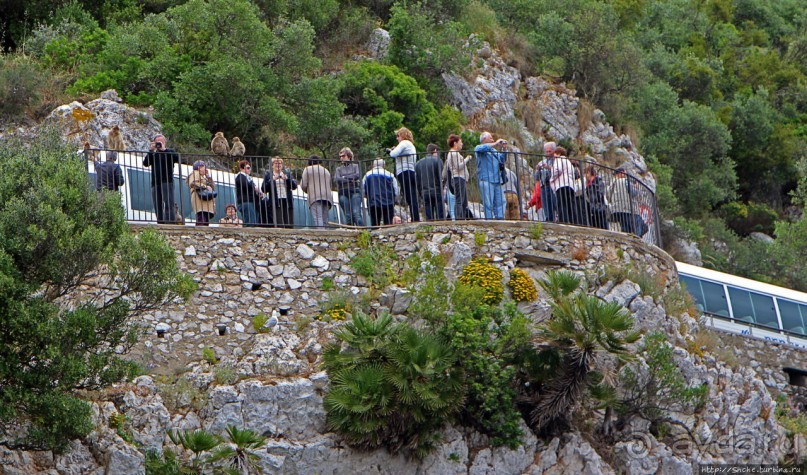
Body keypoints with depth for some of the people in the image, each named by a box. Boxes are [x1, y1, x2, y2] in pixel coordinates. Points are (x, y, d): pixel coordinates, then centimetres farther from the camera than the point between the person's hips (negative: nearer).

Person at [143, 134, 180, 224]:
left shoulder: (170, 152, 9)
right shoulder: (153, 154, 19)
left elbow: (177, 159, -12)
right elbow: (145, 163, 4)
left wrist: (164, 149, -11)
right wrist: (151, 150, -3)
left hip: (167, 182, -5)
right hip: (155, 183, 5)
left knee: (169, 204, -15)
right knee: (158, 205, 2)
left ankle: (171, 222, -22)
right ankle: (160, 223, 3)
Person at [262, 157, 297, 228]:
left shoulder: (287, 173, 17)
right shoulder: (268, 174, 10)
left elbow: (294, 186, 7)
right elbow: (263, 189, 0)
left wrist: (287, 179, -9)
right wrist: (272, 180, -10)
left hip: (287, 203, 3)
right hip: (275, 203, -3)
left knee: (290, 225, -2)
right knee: (278, 225, -15)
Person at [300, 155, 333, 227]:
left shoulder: (308, 169, 8)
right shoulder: (326, 171, 26)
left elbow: (303, 185, 3)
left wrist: (307, 191, 21)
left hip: (315, 197, -5)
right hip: (327, 196, 5)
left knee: (318, 219, -17)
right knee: (325, 220, 3)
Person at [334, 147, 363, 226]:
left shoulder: (355, 166, 18)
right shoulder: (338, 169, 21)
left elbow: (358, 175, -2)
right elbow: (336, 180, 3)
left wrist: (344, 177, 1)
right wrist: (350, 179, -3)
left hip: (354, 191, -2)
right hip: (343, 192, 2)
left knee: (356, 213, -18)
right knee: (348, 216, -7)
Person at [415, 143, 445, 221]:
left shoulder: (418, 163, 14)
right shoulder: (437, 161, -2)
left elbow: (417, 181, 14)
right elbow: (440, 177, -7)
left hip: (425, 193, 4)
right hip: (436, 192, -4)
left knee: (429, 218, 3)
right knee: (440, 216, -4)